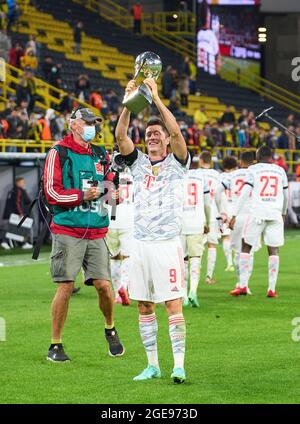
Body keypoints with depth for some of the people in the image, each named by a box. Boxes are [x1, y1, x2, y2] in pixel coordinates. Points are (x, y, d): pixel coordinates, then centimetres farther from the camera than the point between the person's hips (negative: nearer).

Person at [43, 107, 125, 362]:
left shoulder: (101, 156, 16)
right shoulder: (59, 153, 0)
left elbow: (109, 186, 28)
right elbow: (51, 192, -6)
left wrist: (107, 190, 6)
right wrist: (82, 196, -14)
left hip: (96, 233, 4)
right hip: (68, 231, -4)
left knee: (103, 285, -1)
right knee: (66, 286, -6)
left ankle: (110, 329, 26)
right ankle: (55, 345, 5)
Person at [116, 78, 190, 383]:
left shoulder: (176, 163, 4)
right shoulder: (138, 163, 14)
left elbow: (176, 132, -14)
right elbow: (120, 136, -1)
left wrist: (155, 98, -16)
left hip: (167, 243, -4)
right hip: (140, 242, 4)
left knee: (173, 304, -9)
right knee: (144, 306, 6)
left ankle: (179, 365, -9)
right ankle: (152, 365, 12)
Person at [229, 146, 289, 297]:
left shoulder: (254, 169, 3)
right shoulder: (280, 171, 13)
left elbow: (245, 193, -3)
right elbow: (286, 196, 22)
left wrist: (234, 215, -2)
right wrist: (283, 213, 39)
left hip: (257, 213, -2)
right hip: (275, 214, 2)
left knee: (246, 247, 7)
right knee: (273, 250, 5)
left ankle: (243, 285, -1)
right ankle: (272, 288, -1)